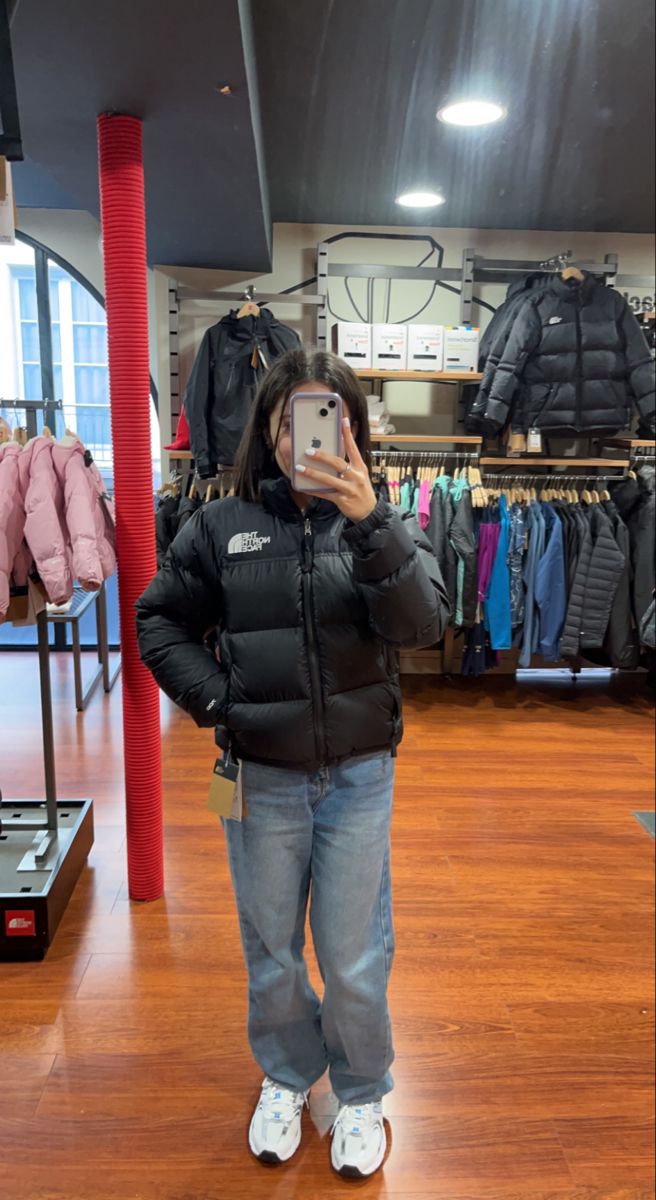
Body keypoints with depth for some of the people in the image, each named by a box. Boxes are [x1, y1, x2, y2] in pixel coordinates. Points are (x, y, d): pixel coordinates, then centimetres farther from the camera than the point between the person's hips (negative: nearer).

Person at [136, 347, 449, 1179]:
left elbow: (421, 625, -19)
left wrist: (368, 521, -30)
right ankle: (286, 1077, 46)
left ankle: (361, 1094, 40)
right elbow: (159, 621, 6)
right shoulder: (221, 526, -3)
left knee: (356, 957, 13)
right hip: (261, 777, 1)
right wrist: (213, 699, -7)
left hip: (358, 776, -1)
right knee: (269, 947, 19)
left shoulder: (383, 527, -4)